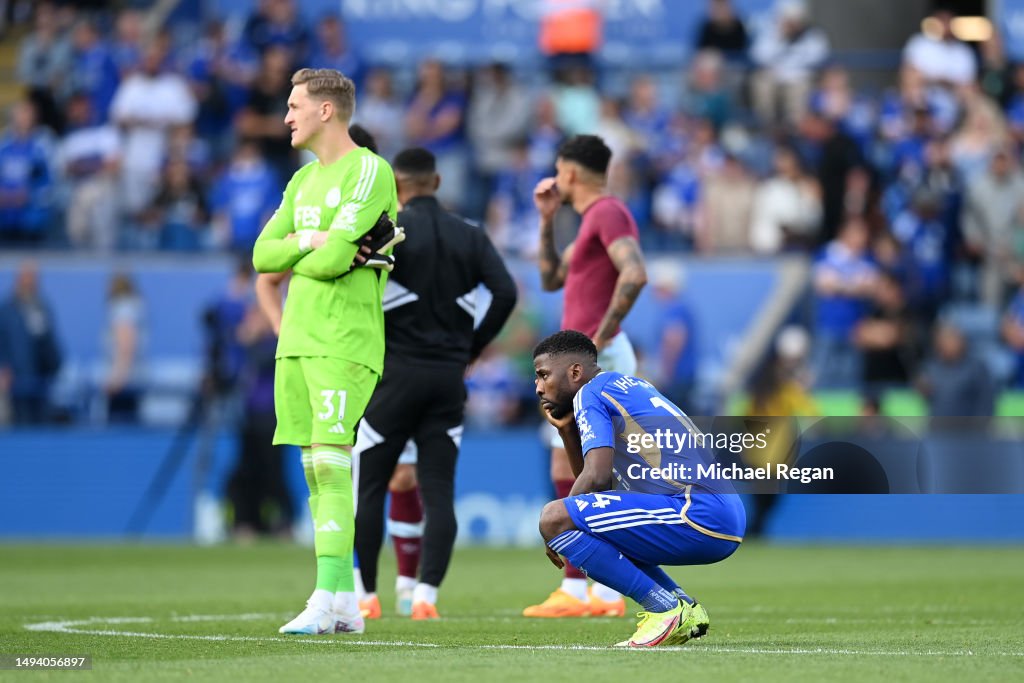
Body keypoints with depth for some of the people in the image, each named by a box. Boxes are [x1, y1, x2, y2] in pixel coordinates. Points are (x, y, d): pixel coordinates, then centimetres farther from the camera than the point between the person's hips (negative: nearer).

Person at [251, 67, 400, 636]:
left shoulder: (370, 171, -8)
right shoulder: (305, 178, 19)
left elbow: (333, 260, -17)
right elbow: (263, 255, 11)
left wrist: (294, 258, 1)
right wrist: (309, 241, -6)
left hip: (344, 341, -8)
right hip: (297, 335, 8)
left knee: (331, 464, -14)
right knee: (316, 471, 6)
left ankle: (327, 599, -17)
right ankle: (344, 603, 8)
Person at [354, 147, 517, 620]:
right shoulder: (470, 236, 7)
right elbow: (505, 293, -2)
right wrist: (472, 348, 8)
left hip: (396, 372, -3)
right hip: (449, 377, 3)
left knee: (367, 487, 7)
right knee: (439, 491, 3)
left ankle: (364, 595, 8)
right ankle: (426, 594, -7)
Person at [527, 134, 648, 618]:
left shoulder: (608, 212, -11)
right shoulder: (594, 219, 21)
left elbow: (634, 275, -26)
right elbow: (551, 279, 27)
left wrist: (599, 338, -22)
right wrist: (547, 219, 19)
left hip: (596, 361, -10)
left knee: (569, 475, -10)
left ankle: (575, 592, -12)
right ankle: (608, 594, 10)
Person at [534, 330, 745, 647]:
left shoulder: (590, 393, -1)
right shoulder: (630, 385, 27)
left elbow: (596, 477, -14)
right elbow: (602, 483, 30)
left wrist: (557, 529, 0)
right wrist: (567, 430, 23)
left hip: (698, 513, -10)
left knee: (554, 518, -15)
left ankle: (666, 610, -12)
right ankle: (685, 607, 11)